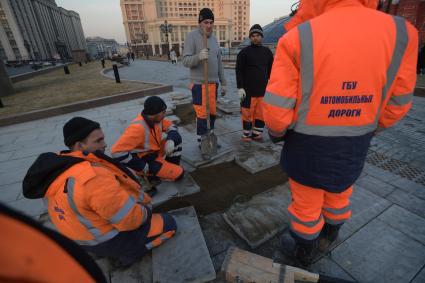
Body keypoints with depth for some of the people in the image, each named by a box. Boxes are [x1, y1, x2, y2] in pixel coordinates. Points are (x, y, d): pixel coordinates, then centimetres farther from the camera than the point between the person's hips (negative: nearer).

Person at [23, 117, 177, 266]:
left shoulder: (59, 167, -8)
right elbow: (131, 218, -31)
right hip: (110, 242, -8)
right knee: (168, 223, 5)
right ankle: (128, 254, 1)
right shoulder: (93, 176, -38)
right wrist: (146, 212, -9)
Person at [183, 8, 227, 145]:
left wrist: (223, 83, 16)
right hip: (199, 84, -6)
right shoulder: (192, 36, -6)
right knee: (202, 114, -5)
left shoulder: (214, 38, 14)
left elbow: (219, 62, 18)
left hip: (213, 83, 7)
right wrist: (198, 56, -33)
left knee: (212, 113, 12)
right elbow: (186, 61, -13)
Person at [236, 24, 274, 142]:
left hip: (264, 90, 4)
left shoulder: (267, 52, 14)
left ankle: (257, 133, 18)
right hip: (248, 90, -3)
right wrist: (240, 87, -11)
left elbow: (271, 71, 17)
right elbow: (239, 71, -2)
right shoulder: (244, 52, 2)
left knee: (261, 113, 5)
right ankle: (246, 134, 11)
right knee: (247, 113, -2)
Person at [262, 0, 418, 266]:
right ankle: (327, 238, 56)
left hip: (305, 144, -3)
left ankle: (304, 251, 45)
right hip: (354, 148, 4)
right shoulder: (401, 33, -9)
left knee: (305, 203, 19)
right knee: (338, 197, 30)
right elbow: (396, 104, 0)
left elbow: (276, 109, -21)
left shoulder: (297, 38, -20)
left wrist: (277, 131, 1)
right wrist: (365, 129, 18)